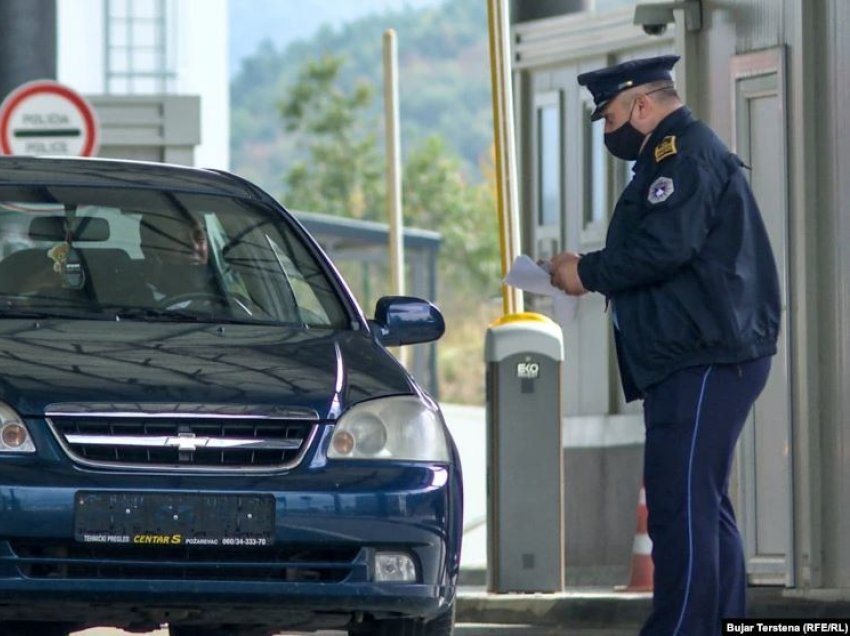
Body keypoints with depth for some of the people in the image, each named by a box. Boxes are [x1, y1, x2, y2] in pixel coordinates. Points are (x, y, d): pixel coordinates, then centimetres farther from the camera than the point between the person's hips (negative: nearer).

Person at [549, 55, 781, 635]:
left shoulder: (684, 155, -10)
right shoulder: (683, 153, 24)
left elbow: (663, 249, -22)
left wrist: (587, 273, -11)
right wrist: (594, 275, 11)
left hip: (704, 363, -11)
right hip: (699, 363, 11)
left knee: (680, 507, -13)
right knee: (702, 508, 13)